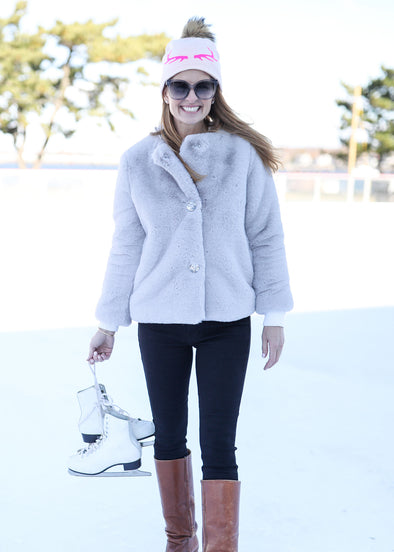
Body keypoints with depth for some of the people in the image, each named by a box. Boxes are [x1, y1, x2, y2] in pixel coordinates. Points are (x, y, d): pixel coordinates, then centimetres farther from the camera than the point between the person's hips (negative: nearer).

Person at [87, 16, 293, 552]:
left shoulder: (244, 155, -3)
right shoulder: (138, 161, 1)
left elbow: (266, 237, 0)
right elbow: (126, 247, 6)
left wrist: (274, 315, -1)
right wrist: (108, 323, 7)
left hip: (227, 321, -2)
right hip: (159, 321, 2)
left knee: (218, 443, -1)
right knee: (169, 434, 14)